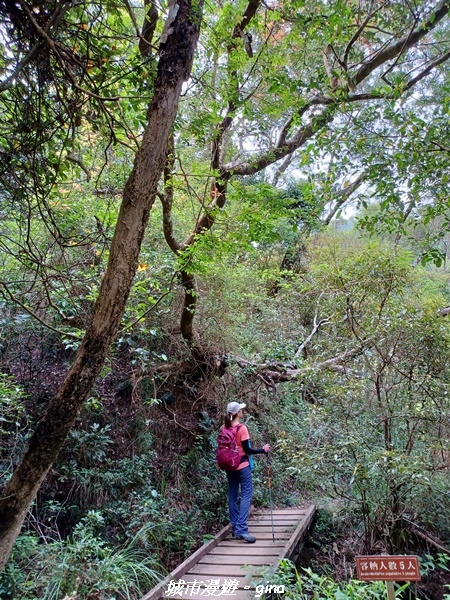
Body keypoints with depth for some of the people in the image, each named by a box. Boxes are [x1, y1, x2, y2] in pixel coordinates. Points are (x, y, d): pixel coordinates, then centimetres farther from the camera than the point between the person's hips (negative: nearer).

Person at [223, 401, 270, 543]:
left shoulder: (224, 428, 2)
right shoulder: (242, 428, -16)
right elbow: (247, 449, -14)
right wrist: (263, 450, -5)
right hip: (242, 466, -7)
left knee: (232, 496, 11)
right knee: (246, 495, -2)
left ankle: (235, 529, 18)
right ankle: (241, 529, -10)